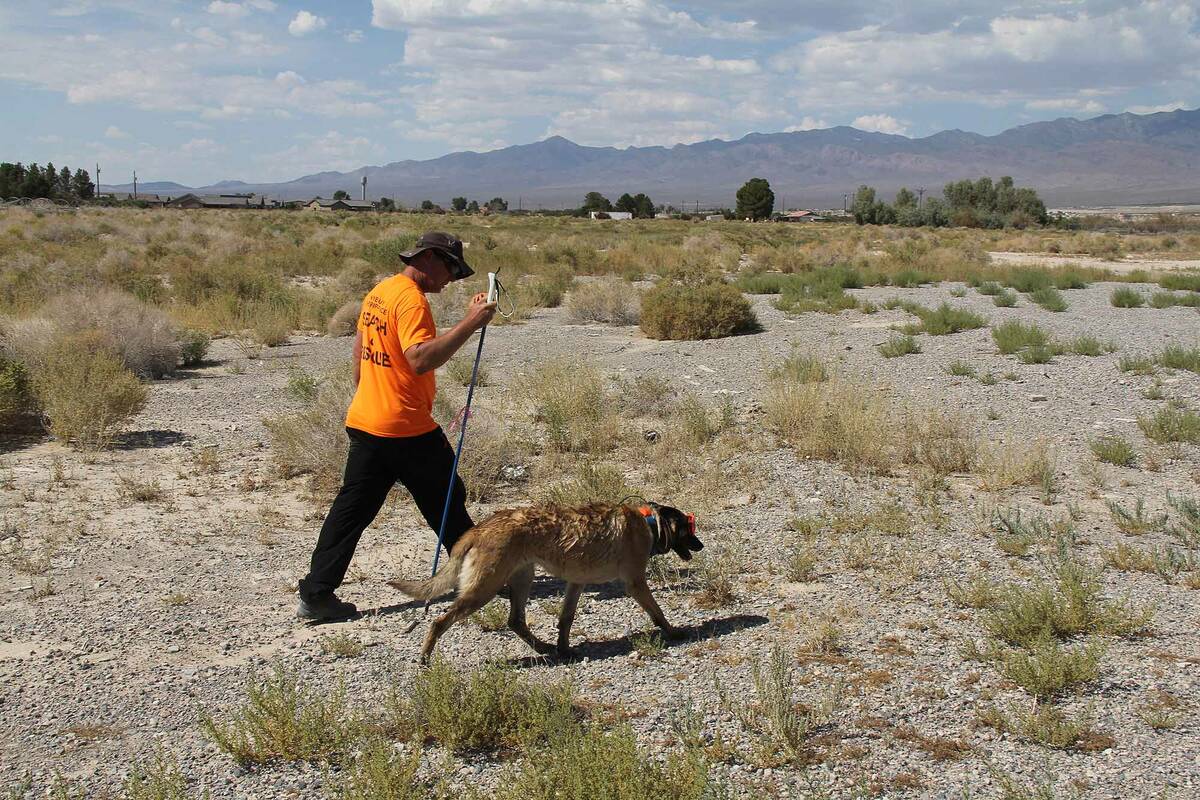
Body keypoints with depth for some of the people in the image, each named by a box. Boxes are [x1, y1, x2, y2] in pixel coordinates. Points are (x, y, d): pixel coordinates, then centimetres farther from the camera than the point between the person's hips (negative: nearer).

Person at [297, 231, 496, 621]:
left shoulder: (378, 292, 12)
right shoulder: (411, 299, -18)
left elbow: (360, 350, 22)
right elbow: (420, 359, -31)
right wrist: (470, 323, -32)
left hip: (364, 422, 9)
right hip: (406, 428, -8)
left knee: (351, 508, 8)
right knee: (447, 501, 10)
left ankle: (316, 594, 5)